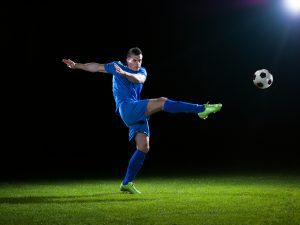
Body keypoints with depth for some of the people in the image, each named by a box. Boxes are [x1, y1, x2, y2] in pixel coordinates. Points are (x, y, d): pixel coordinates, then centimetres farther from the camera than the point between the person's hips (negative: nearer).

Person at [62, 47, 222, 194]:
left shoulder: (142, 71, 16)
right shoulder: (116, 66, 11)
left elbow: (139, 79, -9)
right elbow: (97, 67, 21)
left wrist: (124, 73, -28)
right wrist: (76, 65, 23)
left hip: (138, 114, 6)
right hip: (126, 108, -6)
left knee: (143, 147, -4)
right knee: (162, 101, -23)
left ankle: (127, 183, 2)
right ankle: (201, 109, -27)